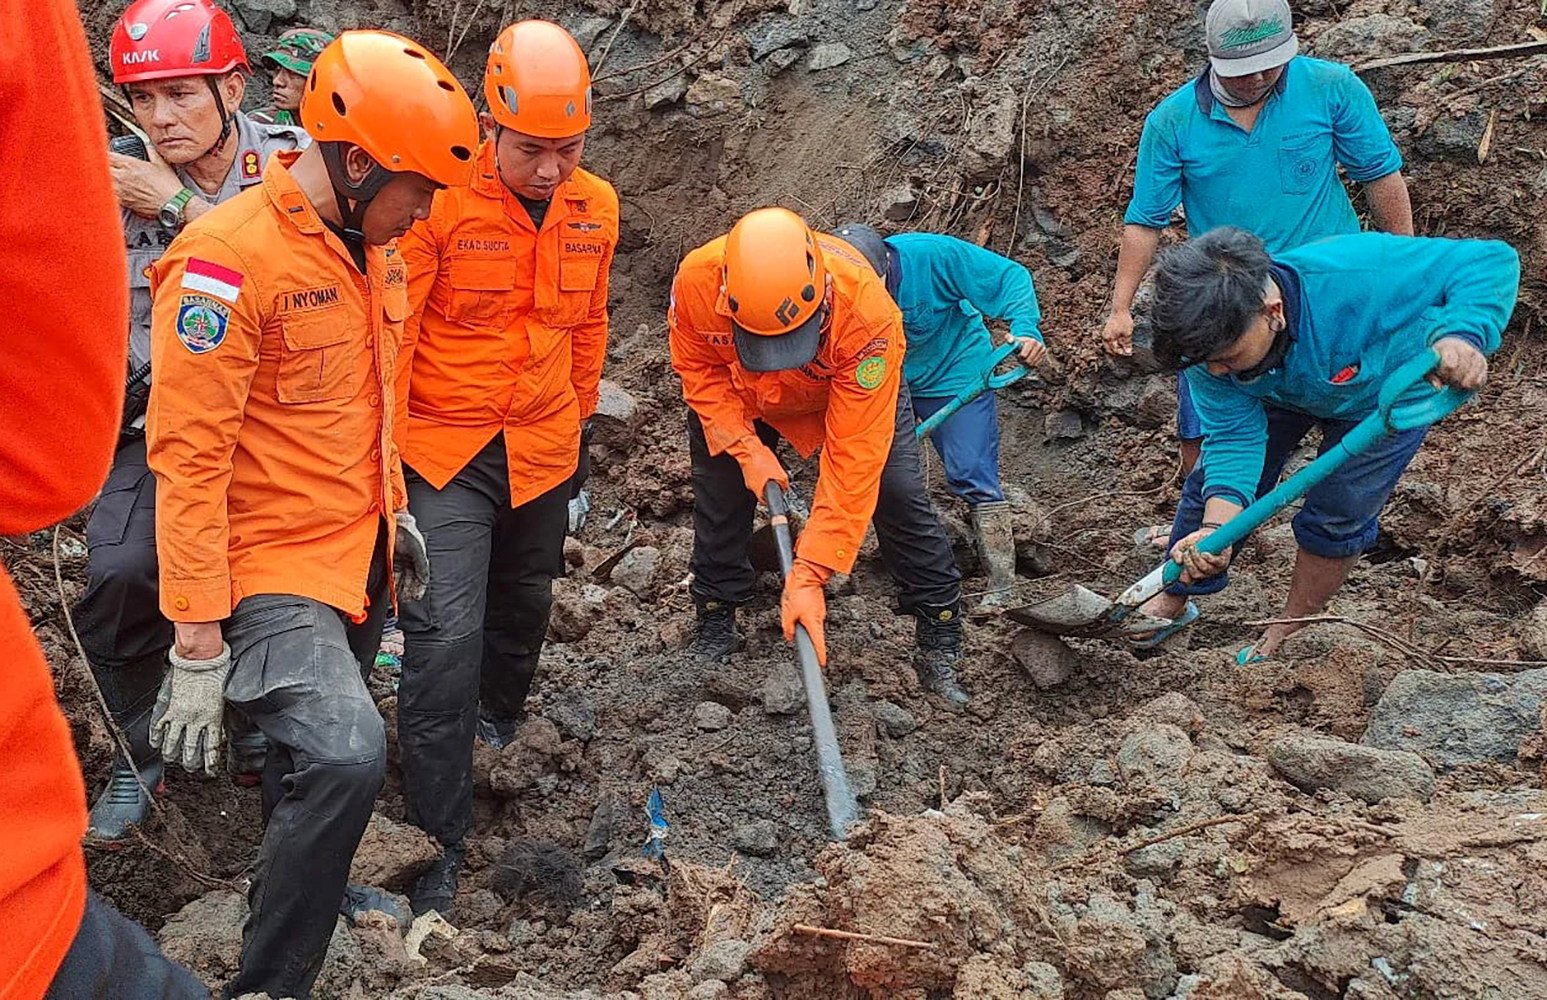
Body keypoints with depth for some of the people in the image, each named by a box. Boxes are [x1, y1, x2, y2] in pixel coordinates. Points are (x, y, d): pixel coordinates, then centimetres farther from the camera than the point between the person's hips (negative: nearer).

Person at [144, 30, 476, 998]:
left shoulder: (373, 244, 7)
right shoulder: (227, 260, -20)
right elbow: (190, 458, -21)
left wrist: (395, 511, 25)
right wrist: (198, 640, -21)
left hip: (359, 556, 8)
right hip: (274, 568, -8)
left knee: (317, 754, 20)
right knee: (346, 753, -22)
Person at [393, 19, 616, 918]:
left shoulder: (595, 208, 0)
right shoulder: (440, 199, -17)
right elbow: (391, 332, -14)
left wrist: (582, 421, 20)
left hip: (544, 450, 5)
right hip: (445, 449, -5)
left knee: (524, 604, 23)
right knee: (446, 634, -14)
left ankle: (500, 718, 55)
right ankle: (438, 844, -2)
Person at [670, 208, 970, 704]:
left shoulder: (866, 310, -45)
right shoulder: (696, 281, -39)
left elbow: (852, 456, -42)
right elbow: (698, 369, -16)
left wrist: (808, 576, -43)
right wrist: (746, 448, -30)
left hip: (852, 388, -2)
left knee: (899, 495, -9)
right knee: (718, 497, 0)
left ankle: (939, 645, 3)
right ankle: (714, 633, 20)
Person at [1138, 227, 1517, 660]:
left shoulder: (1359, 275, -49)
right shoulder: (1208, 335, -34)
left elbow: (1492, 260, -41)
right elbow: (1234, 436, -32)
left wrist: (1463, 334, -61)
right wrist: (1216, 526, -48)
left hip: (1387, 388, -3)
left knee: (1337, 517, -4)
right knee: (1213, 486, 3)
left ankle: (1288, 635, 21)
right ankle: (1172, 601, 26)